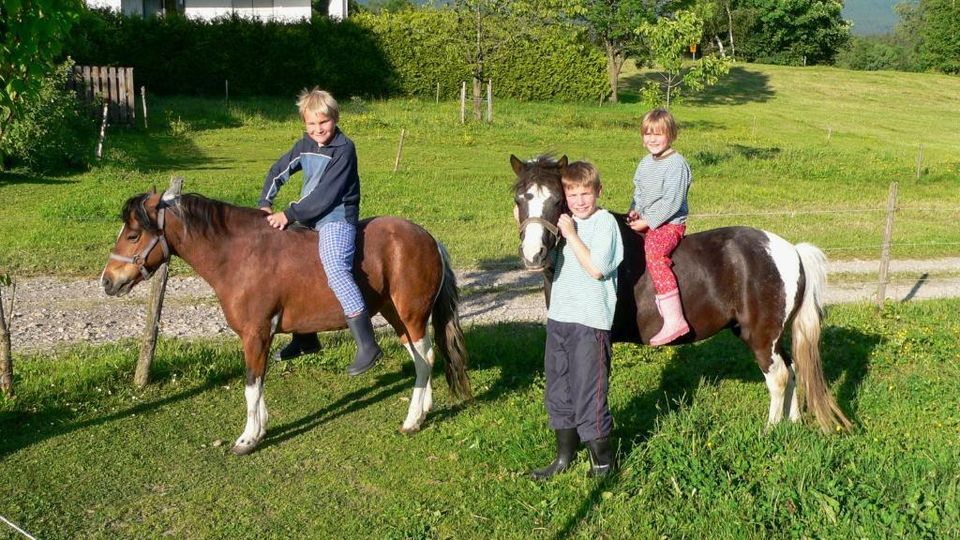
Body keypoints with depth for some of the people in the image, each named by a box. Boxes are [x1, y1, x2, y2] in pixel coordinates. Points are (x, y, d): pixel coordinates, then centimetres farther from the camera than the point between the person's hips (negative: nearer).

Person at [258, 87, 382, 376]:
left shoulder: (344, 149, -13)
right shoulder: (305, 145, 10)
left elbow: (325, 195, -19)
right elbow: (277, 172, 20)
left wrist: (290, 214, -17)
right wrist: (265, 204, 8)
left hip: (337, 217, -9)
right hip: (310, 218, 9)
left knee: (335, 268, -29)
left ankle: (367, 345, -31)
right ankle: (305, 338, 27)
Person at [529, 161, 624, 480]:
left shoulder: (605, 222, -10)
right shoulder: (565, 222, 11)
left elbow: (596, 268, -22)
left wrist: (571, 235, -19)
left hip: (590, 322, -8)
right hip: (558, 318, 8)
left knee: (589, 395, -2)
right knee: (557, 392, 17)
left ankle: (602, 462, 14)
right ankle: (565, 456, 33)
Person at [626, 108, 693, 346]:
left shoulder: (676, 164, -13)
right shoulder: (646, 162, 13)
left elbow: (671, 202, -19)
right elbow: (639, 191, 21)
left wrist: (648, 221, -20)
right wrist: (635, 210, 1)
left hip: (670, 224, -10)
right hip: (645, 222, 10)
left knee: (653, 251, -34)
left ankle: (674, 319, -40)